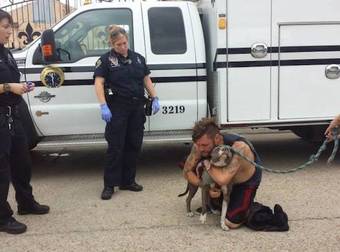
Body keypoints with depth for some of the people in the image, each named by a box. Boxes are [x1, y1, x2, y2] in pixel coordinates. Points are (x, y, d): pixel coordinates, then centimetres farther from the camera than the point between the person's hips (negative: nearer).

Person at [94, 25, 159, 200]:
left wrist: (154, 98, 7)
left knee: (134, 144, 9)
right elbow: (99, 83, -8)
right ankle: (109, 185, 5)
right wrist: (103, 106, -19)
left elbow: (147, 79, 17)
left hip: (137, 107, 5)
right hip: (117, 108, -5)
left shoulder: (138, 58, 13)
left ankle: (128, 181, 21)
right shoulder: (106, 59, -1)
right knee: (115, 146, -4)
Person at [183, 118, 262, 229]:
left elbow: (223, 180, -51)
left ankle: (248, 206, 15)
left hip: (247, 181, -6)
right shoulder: (200, 145, -26)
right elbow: (187, 171, -14)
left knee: (231, 223, -16)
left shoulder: (239, 147, -43)